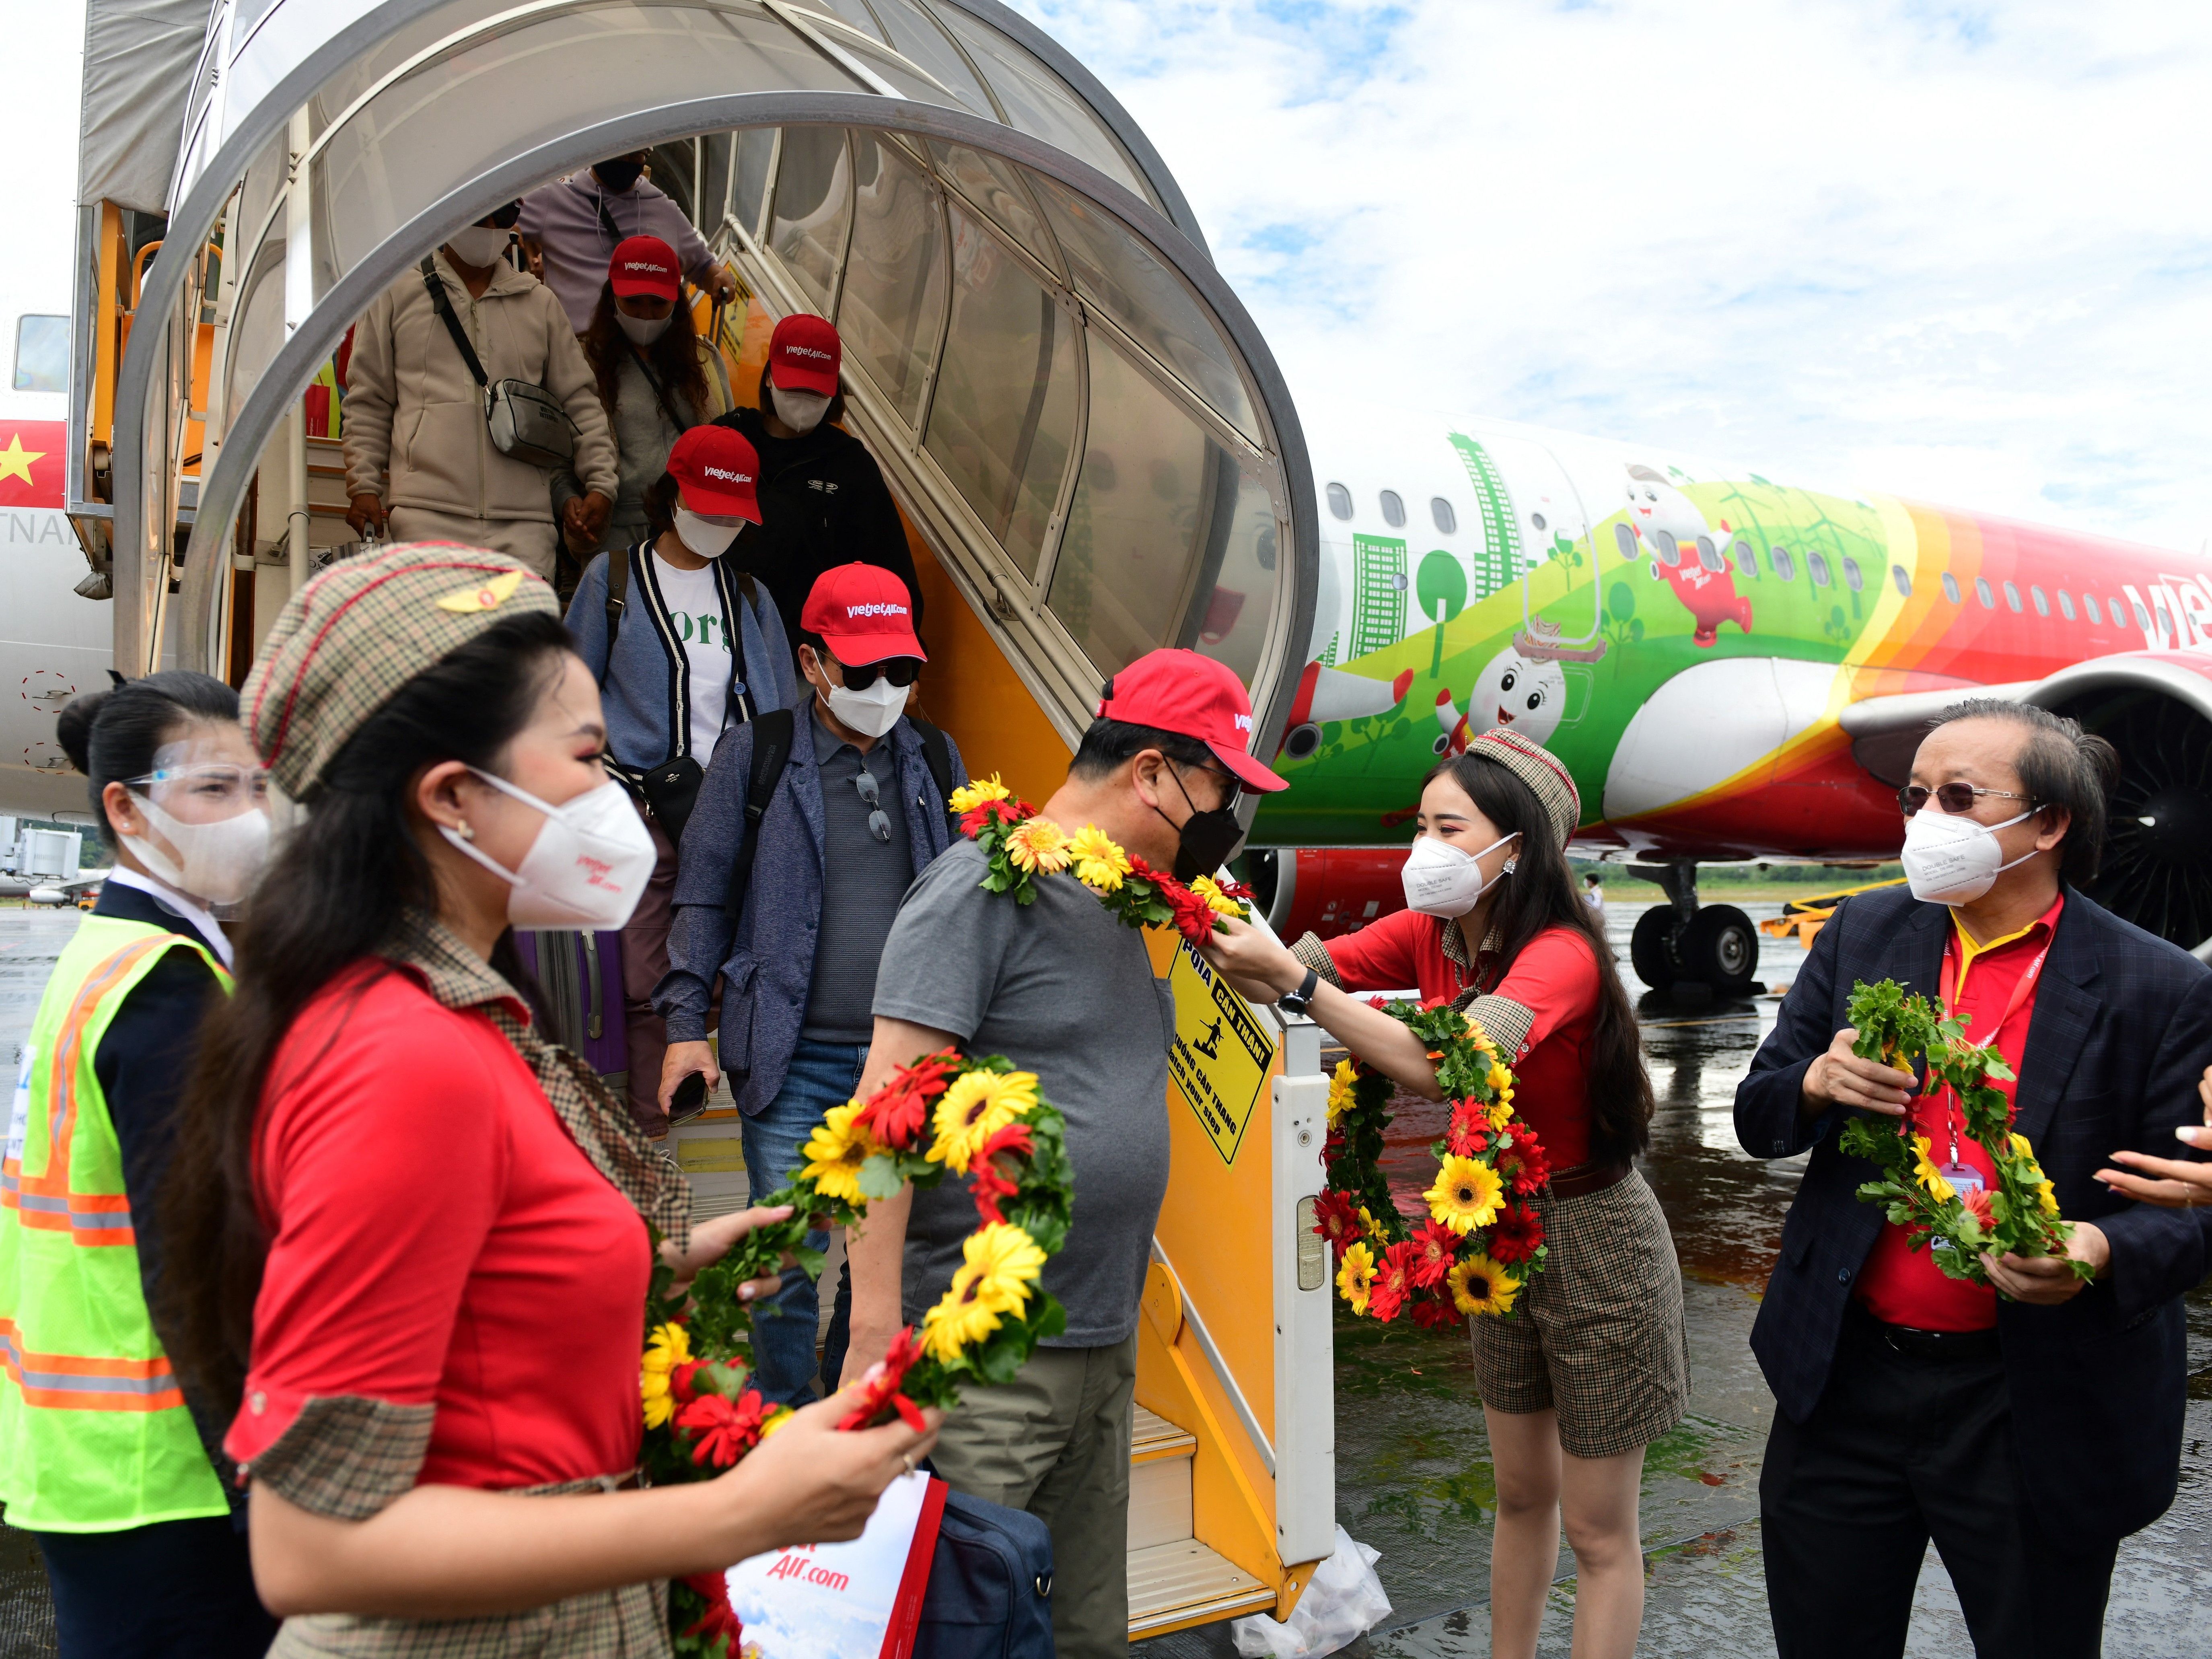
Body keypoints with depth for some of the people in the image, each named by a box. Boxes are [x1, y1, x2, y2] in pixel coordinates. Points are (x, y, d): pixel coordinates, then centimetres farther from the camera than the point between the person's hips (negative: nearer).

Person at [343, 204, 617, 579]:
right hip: (427, 512, -1)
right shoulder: (398, 293, 13)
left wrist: (600, 483, 8)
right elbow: (368, 401, 14)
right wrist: (364, 487, 5)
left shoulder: (539, 302, 18)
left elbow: (579, 401, 18)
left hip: (524, 521, 2)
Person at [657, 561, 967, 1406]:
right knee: (786, 1257, 1)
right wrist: (686, 1022, -4)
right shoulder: (755, 757, 0)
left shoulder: (936, 758, 10)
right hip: (794, 1059, -3)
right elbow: (704, 896, 2)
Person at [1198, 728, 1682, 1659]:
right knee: (1521, 1495, 22)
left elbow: (1443, 1066, -40)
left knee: (1598, 1530, 7)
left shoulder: (1562, 957, -25)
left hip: (1592, 1245, -7)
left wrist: (1297, 978, -40)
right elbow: (1288, 975, -11)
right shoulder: (1429, 935, -3)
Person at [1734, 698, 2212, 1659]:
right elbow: (1757, 1120, 6)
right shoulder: (1861, 937, 3)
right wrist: (1817, 1083, -15)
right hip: (1846, 1376, 3)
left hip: (2035, 1414, -3)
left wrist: (2101, 1251, -29)